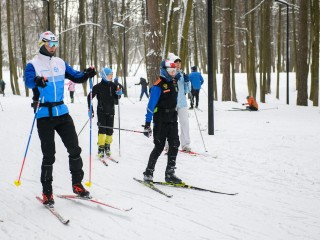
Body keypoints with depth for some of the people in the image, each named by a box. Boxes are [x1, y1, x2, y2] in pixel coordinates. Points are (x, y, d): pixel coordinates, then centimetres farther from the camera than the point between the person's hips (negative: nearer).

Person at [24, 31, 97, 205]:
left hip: (62, 112, 5)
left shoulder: (60, 63, 12)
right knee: (48, 154, -3)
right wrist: (37, 81, -45)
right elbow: (28, 81, -22)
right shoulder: (33, 64, -4)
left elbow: (75, 77, 14)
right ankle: (47, 192, 8)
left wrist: (87, 75, -8)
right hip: (44, 114, -5)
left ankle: (77, 184, 19)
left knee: (74, 149, 4)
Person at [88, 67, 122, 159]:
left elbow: (116, 98, 12)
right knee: (102, 130, -10)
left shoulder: (114, 85, 3)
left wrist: (119, 93, -10)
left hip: (111, 111, 4)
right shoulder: (98, 86, -8)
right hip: (101, 111, -4)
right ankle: (101, 148, -5)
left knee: (110, 130, 5)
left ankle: (107, 146, 19)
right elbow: (90, 97, -1)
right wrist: (90, 109, -5)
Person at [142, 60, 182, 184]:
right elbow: (151, 105, -16)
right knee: (159, 147, -4)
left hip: (172, 120, 7)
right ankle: (148, 173, 10)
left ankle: (170, 174, 7)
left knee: (174, 145, 1)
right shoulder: (158, 86, -14)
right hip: (161, 121, -7)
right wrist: (147, 124, -18)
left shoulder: (173, 83, 10)